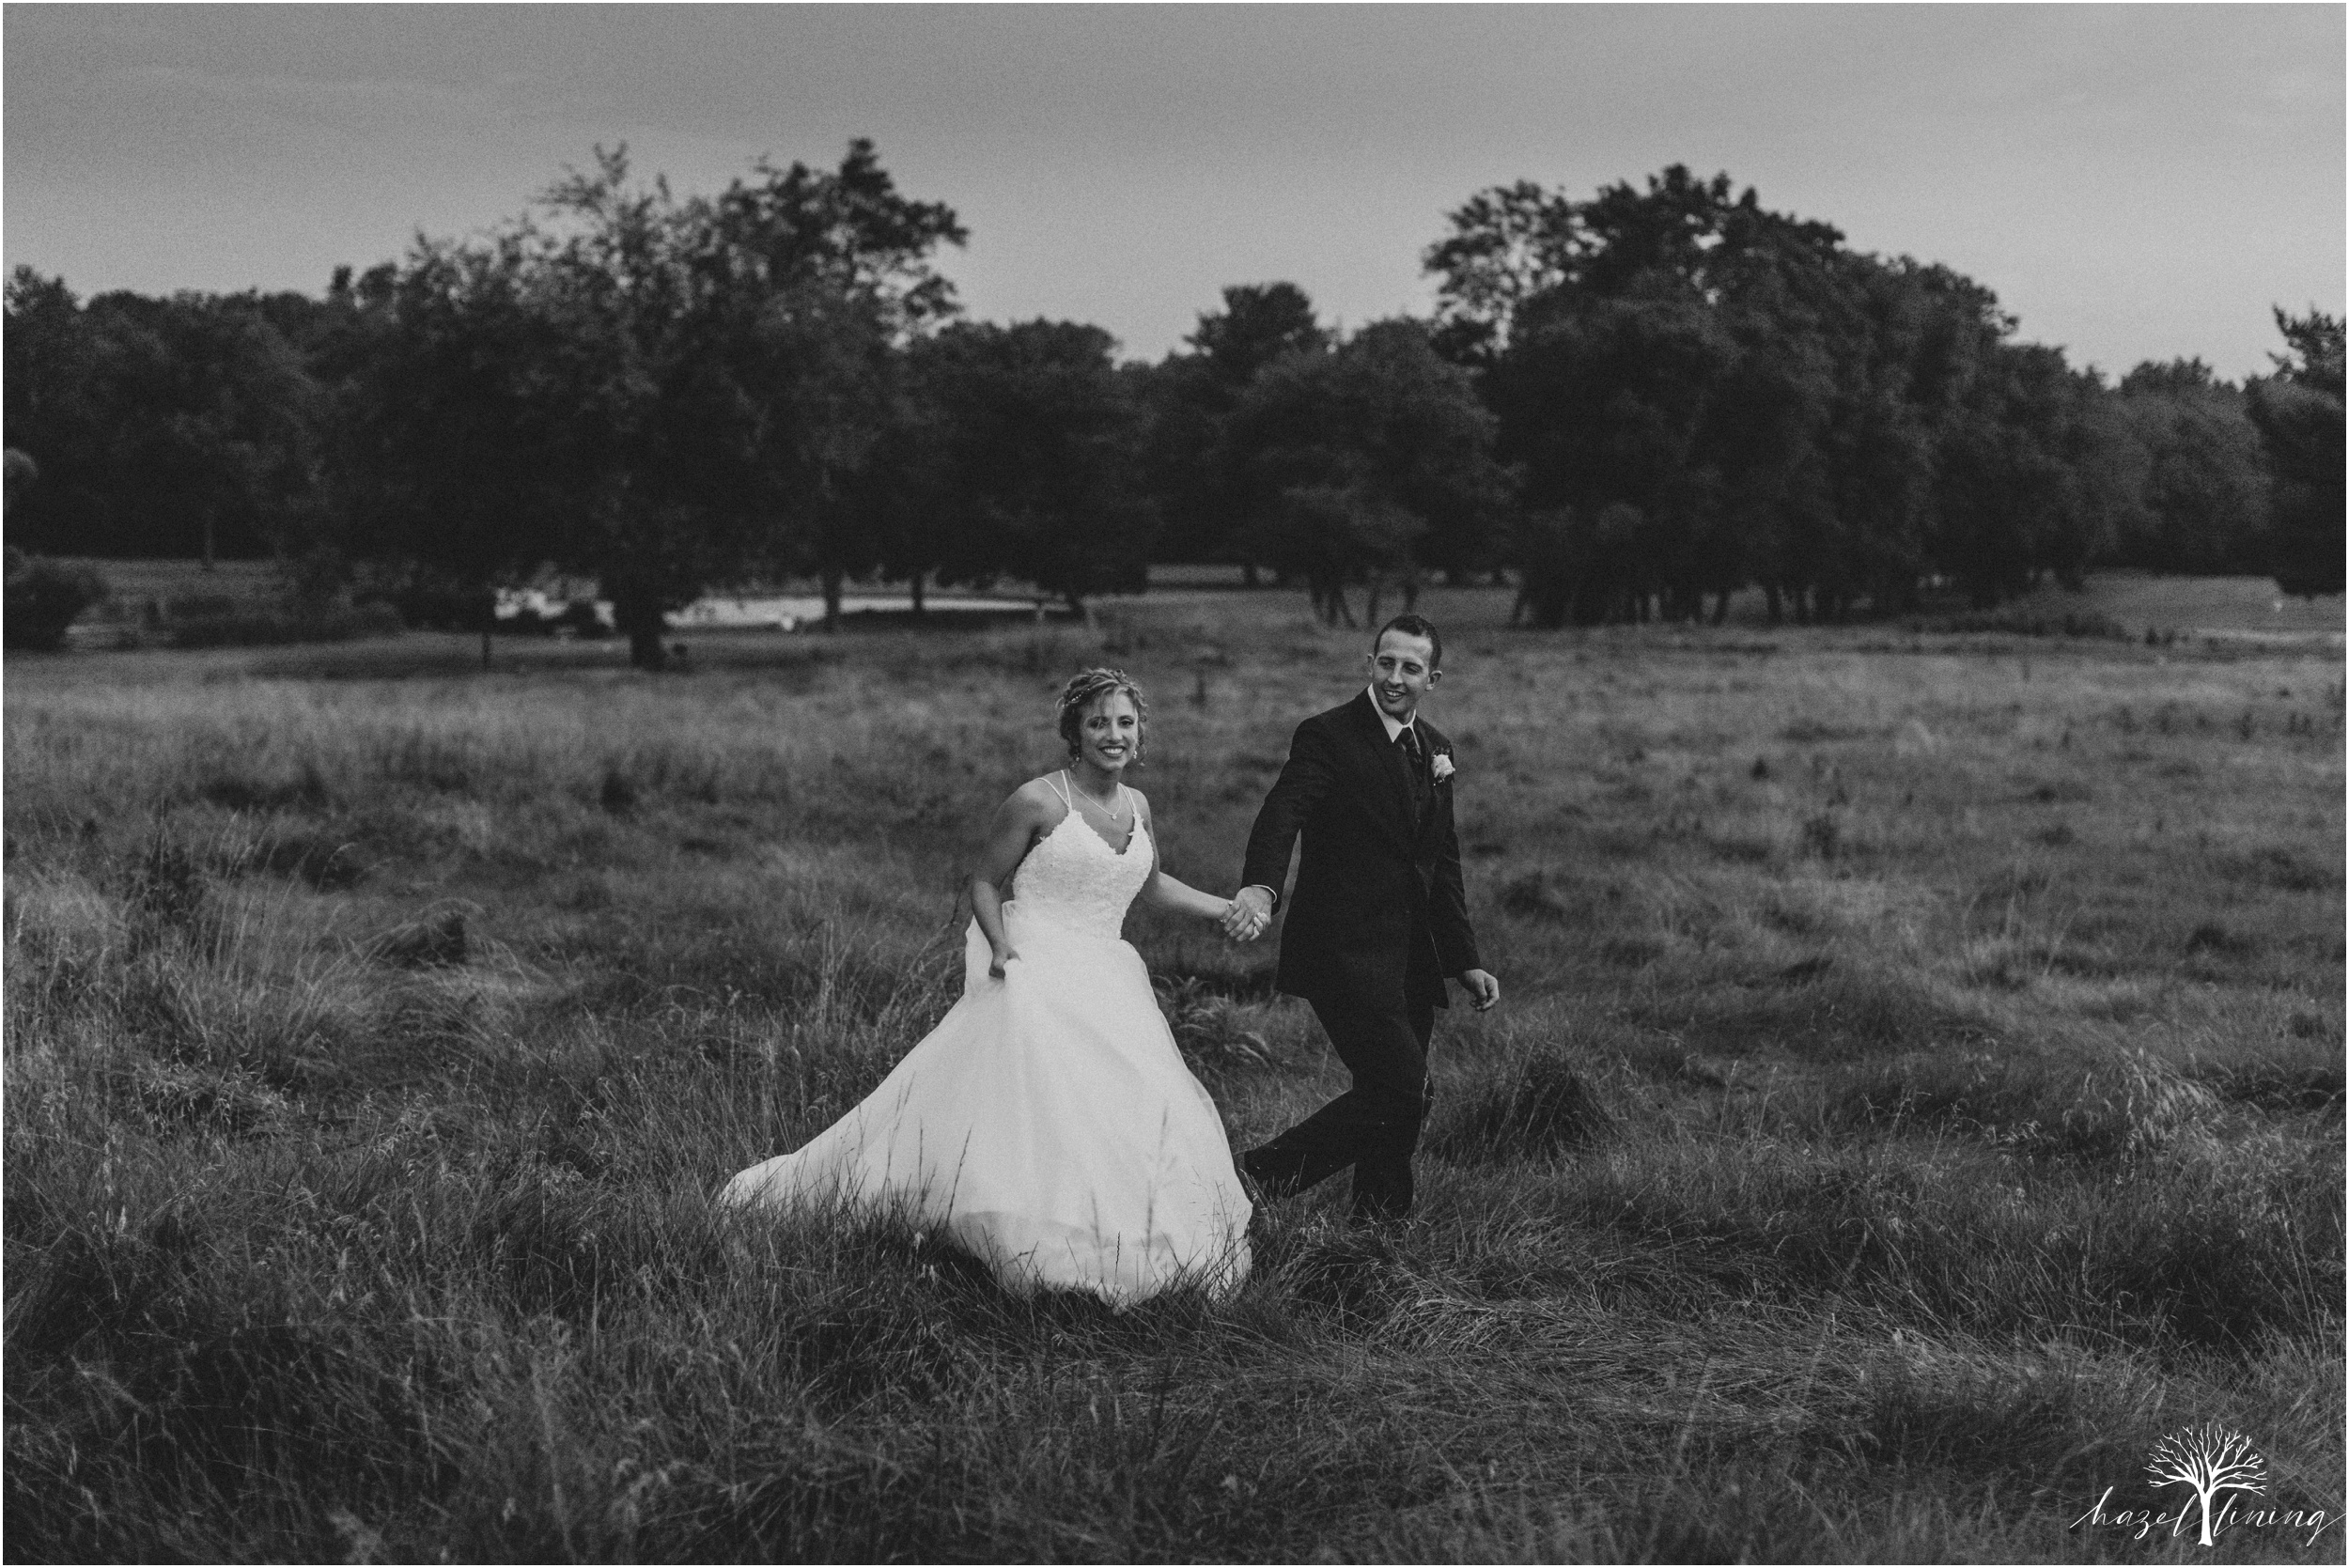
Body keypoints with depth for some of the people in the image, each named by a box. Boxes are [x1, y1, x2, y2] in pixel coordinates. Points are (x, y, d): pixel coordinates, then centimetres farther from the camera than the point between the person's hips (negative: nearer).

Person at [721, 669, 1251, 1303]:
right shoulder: (1037, 802, -7)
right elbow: (984, 882, 1)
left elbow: (1150, 884, 29)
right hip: (1033, 977, -6)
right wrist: (1000, 946, -15)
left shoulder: (1137, 806, 12)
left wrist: (1233, 909, 25)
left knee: (1145, 1110, -8)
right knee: (1032, 1096, -22)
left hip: (1105, 982, 6)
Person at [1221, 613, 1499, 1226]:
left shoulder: (1433, 748, 14)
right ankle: (1261, 1176, -5)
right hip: (1346, 949, -8)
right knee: (1402, 1088, -16)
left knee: (1403, 1098, 10)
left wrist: (1465, 961, 18)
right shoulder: (1327, 736, -9)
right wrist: (1260, 889, -45)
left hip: (1411, 956, 8)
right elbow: (1281, 815, -25)